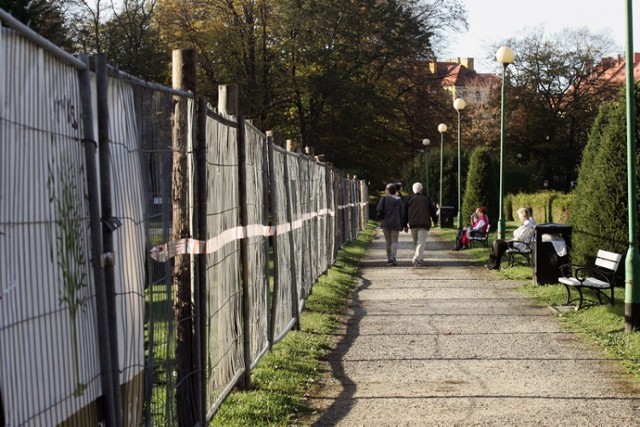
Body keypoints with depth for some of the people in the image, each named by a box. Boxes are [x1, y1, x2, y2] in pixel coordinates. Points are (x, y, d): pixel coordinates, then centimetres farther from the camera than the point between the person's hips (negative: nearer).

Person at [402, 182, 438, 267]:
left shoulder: (409, 199, 8)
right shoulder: (426, 199, 7)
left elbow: (405, 213, 7)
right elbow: (432, 211, 10)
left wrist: (405, 225, 10)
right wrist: (435, 220, 23)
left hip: (413, 224, 2)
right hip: (424, 224, -2)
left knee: (415, 242, 16)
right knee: (421, 242, -7)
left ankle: (420, 259, 19)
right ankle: (416, 258, -25)